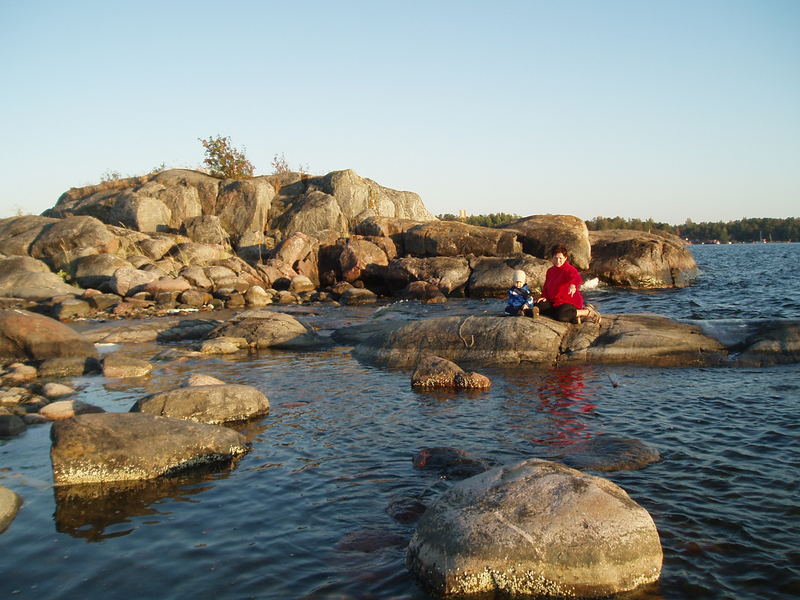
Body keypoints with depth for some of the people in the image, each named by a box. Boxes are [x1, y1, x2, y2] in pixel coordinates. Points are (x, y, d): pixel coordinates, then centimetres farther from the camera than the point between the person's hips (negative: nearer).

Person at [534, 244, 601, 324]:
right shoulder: (550, 271, 13)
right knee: (537, 306, -13)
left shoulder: (570, 269, -12)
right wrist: (544, 296, 0)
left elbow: (577, 278, -35)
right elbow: (546, 287, 22)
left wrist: (573, 285, -59)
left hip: (569, 302, -8)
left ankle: (587, 312, -10)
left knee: (561, 315, -38)